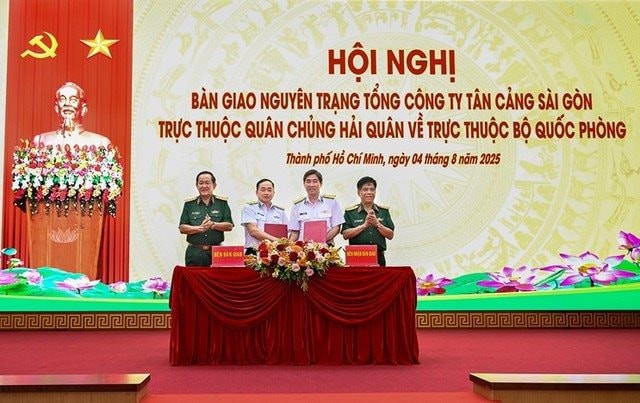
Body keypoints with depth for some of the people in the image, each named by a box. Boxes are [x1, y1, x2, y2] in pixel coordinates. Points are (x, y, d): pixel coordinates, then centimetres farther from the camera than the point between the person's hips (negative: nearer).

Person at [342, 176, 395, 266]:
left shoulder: (383, 211, 12)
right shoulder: (350, 212, 6)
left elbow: (390, 235, 7)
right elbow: (345, 235, -5)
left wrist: (377, 224, -7)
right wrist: (364, 225, -11)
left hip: (379, 257, 2)